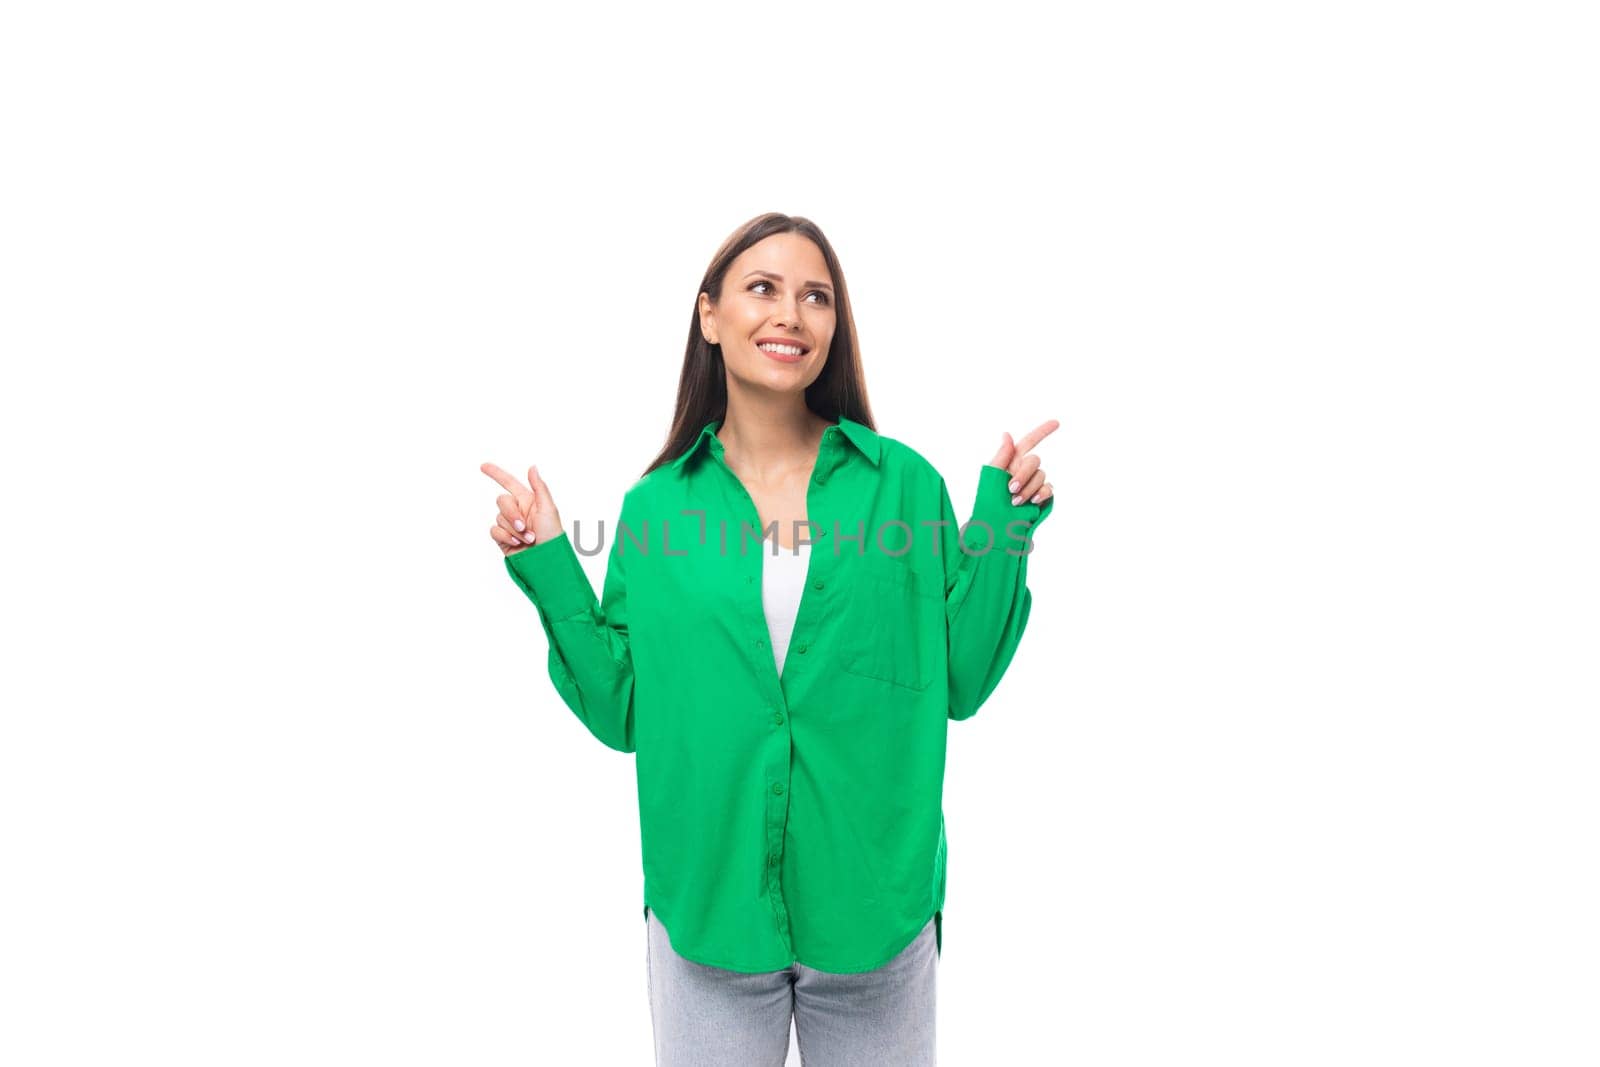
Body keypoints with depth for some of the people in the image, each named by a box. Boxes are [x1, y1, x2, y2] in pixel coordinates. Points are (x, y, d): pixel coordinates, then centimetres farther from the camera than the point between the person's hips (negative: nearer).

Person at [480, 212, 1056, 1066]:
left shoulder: (902, 482, -5)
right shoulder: (656, 506, -3)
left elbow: (961, 682, -3)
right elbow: (622, 713, -1)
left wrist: (1005, 524, -10)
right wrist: (546, 568, -7)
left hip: (875, 908, 0)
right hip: (706, 907, 0)